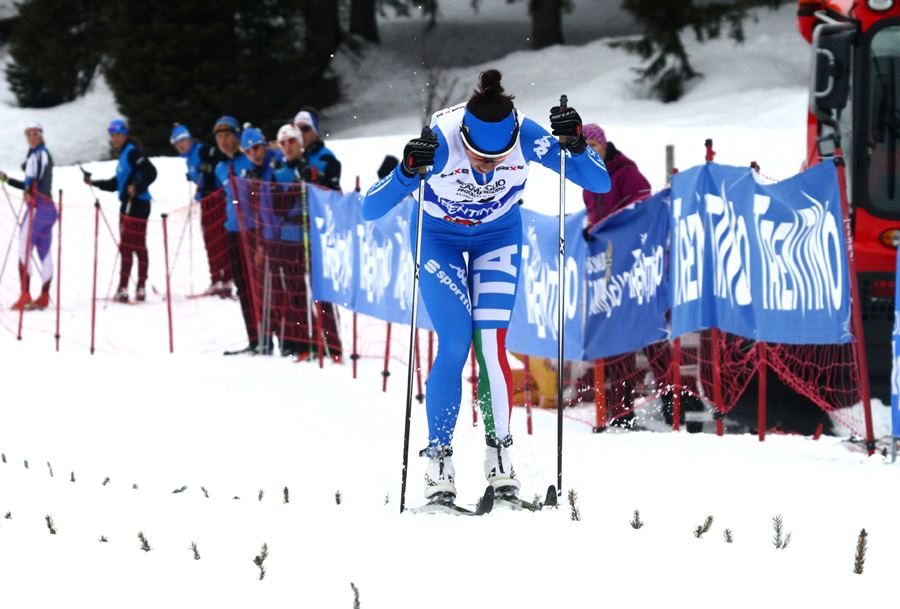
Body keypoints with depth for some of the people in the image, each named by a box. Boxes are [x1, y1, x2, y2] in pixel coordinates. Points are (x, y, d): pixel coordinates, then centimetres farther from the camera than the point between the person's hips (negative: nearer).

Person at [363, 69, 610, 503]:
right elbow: (370, 210, -35)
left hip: (498, 236, 2)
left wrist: (575, 144, -43)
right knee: (455, 345, -13)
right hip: (438, 237, -2)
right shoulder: (440, 142, -35)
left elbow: (600, 183, -24)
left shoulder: (526, 137, -30)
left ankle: (499, 455, 3)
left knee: (491, 345, -10)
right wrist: (408, 171, -52)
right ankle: (438, 458, -1)